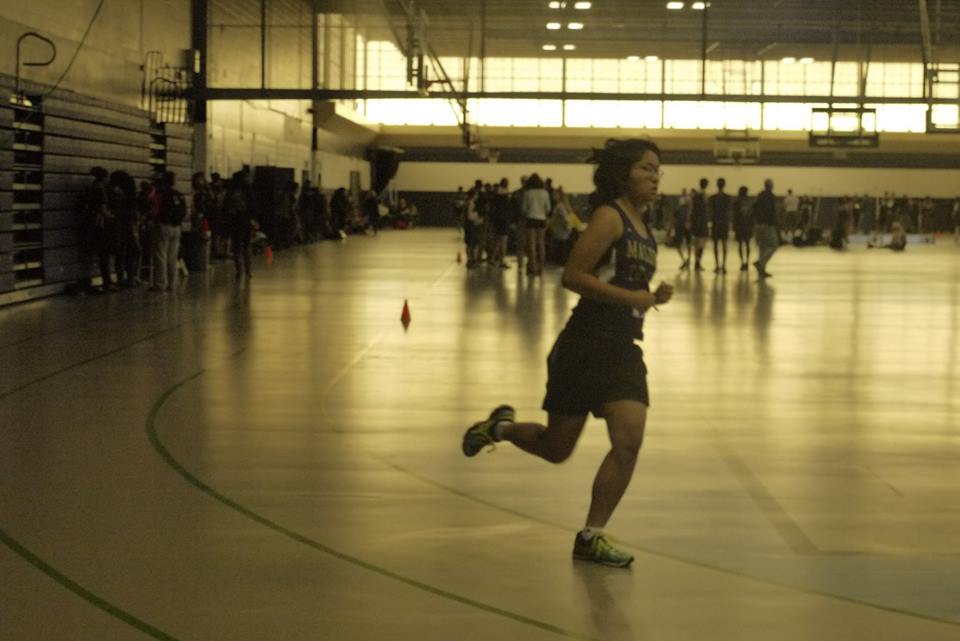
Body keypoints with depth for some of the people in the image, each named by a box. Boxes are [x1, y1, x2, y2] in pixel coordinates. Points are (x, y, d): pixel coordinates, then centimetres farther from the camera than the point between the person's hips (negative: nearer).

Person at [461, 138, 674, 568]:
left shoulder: (644, 228, 14)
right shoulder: (610, 217, -11)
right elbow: (573, 276, -18)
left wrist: (653, 297, 5)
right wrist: (629, 297, -22)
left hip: (623, 350, 7)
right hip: (586, 345, -7)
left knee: (629, 442, -9)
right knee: (556, 448, 6)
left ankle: (592, 536, 3)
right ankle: (501, 427, 37)